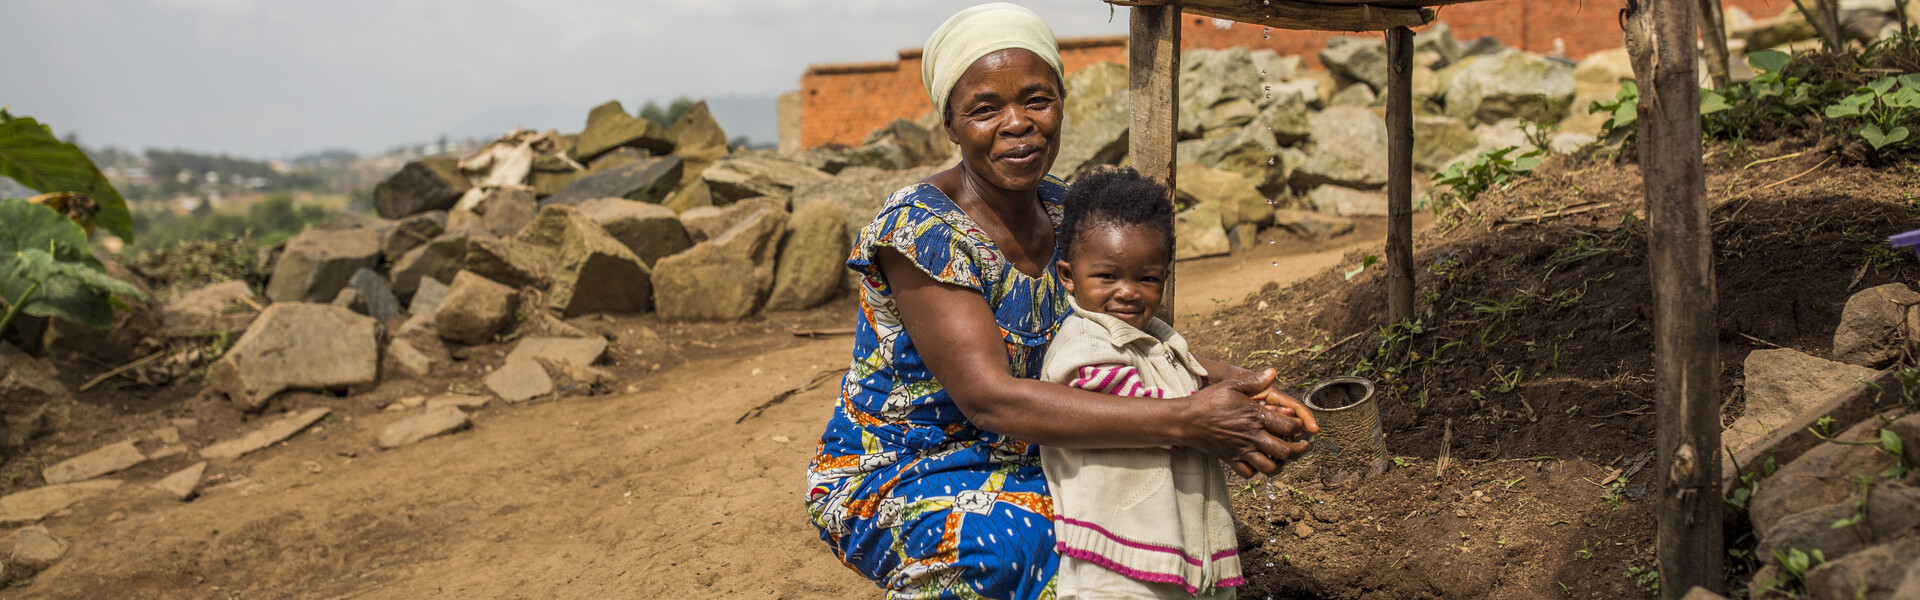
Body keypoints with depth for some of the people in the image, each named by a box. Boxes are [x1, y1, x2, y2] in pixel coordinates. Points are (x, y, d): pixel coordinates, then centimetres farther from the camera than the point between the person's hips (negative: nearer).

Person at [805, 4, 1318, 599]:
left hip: (1013, 461, 7)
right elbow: (989, 398, -32)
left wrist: (1227, 382, -20)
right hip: (891, 483, -7)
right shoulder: (920, 232, -23)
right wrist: (1185, 420, -37)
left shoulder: (1064, 213, 0)